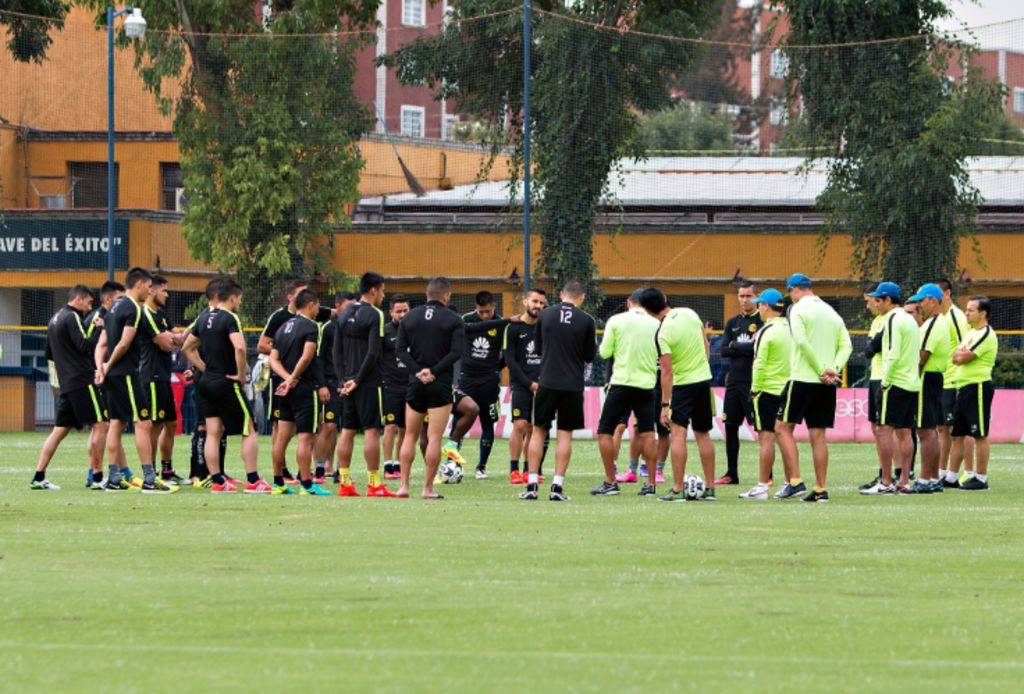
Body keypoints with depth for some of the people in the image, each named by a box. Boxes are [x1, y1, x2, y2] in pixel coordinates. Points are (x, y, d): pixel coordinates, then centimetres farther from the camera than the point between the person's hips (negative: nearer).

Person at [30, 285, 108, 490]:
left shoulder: (54, 320, 18)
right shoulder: (72, 318, -9)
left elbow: (49, 354, 24)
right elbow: (85, 346, -20)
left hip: (66, 382, 9)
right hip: (82, 381, -9)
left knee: (60, 430, 9)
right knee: (100, 425, -4)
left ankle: (38, 477, 4)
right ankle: (97, 477, -6)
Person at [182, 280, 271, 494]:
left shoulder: (204, 317, 11)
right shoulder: (230, 318, -13)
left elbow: (187, 348, 21)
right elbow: (239, 348, -30)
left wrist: (205, 368, 16)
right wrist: (241, 374, -16)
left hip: (207, 381, 7)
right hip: (226, 382, -7)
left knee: (213, 432, 7)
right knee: (249, 430, 1)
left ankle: (217, 481, 5)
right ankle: (253, 481, -1)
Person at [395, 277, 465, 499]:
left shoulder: (410, 317, 7)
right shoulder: (453, 320, -3)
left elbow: (400, 349, -1)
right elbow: (456, 352, -13)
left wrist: (418, 371, -8)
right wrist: (434, 371, -12)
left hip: (415, 383, 3)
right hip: (441, 385, -3)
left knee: (410, 435, 12)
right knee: (434, 437, -2)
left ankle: (404, 485, 6)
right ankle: (428, 488, -4)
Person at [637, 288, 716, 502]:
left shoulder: (663, 334, -19)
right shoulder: (690, 314, -1)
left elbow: (667, 371, -19)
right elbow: (706, 345, 10)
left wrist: (665, 404, -15)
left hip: (682, 384, -7)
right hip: (704, 379, 7)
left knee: (678, 433, -7)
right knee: (703, 434, 14)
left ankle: (677, 490, -13)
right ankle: (710, 488, 17)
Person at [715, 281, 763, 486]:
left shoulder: (762, 321, -3)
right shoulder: (732, 323, 15)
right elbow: (724, 351, 6)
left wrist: (736, 346, -6)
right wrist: (748, 347, -6)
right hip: (734, 382, 6)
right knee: (730, 426, 9)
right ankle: (731, 474, 17)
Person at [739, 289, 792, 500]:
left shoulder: (766, 331, -12)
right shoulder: (790, 329, 8)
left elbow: (759, 363, -14)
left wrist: (755, 389, -7)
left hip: (767, 390, -7)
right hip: (787, 391, 7)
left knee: (766, 438, -6)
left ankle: (762, 486, -6)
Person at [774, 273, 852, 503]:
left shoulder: (798, 309, -6)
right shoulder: (831, 312, 14)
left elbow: (802, 342, -17)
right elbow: (846, 345, 7)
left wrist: (820, 371, -14)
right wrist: (833, 369, -4)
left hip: (803, 379, -6)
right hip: (826, 385, 6)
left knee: (783, 428, 2)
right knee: (818, 435, 8)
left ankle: (795, 481, -9)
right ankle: (820, 489, 5)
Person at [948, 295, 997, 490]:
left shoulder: (986, 335, -13)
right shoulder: (970, 333, 18)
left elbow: (962, 358, -17)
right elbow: (956, 358, 17)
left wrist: (960, 353, 2)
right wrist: (962, 353, -2)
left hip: (978, 387, -10)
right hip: (963, 387, 10)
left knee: (980, 435, -6)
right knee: (957, 434, 11)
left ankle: (981, 478, -4)